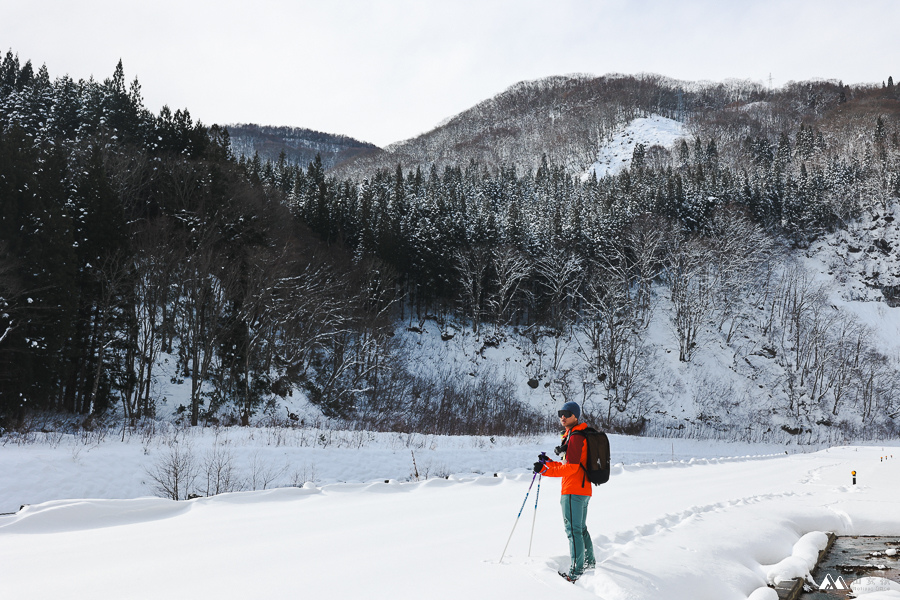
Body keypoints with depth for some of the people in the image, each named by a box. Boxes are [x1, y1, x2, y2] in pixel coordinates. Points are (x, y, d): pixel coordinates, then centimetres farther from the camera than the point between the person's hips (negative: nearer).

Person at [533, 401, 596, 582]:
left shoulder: (575, 436, -14)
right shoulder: (572, 435, 18)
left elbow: (571, 467, -21)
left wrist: (546, 470, -21)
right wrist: (548, 463, 14)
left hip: (573, 491, -11)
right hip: (584, 489, 11)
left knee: (573, 530, -10)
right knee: (581, 528, 22)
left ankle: (576, 571, -10)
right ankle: (589, 561, 35)